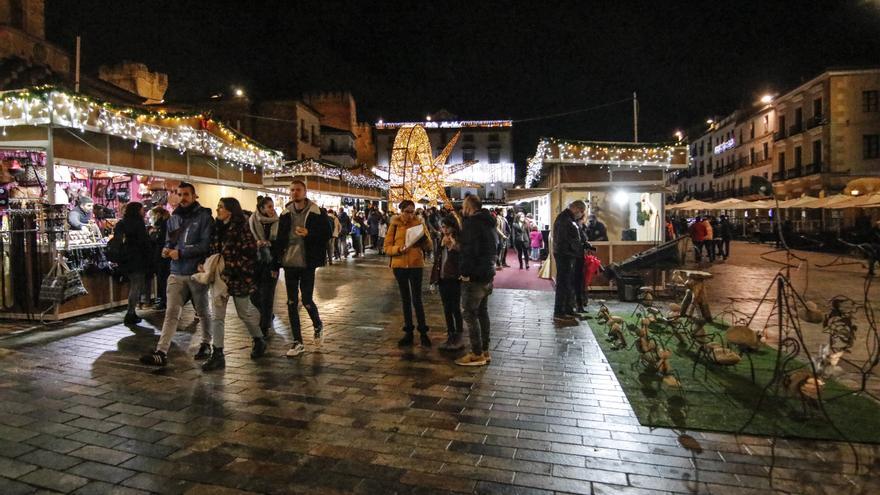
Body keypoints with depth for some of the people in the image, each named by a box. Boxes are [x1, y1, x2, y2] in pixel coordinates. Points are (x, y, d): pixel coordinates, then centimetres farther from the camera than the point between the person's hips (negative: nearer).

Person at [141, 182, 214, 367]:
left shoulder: (204, 216, -7)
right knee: (171, 312, -4)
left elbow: (206, 244, -15)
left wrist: (181, 253, -18)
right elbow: (169, 240, 19)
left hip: (197, 272, -4)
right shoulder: (173, 218, 12)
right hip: (176, 273, 4)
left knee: (202, 311, 12)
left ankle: (206, 344, 30)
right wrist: (167, 249, -4)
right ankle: (161, 353, -7)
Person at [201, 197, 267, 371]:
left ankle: (259, 341, 33)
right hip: (219, 276, 6)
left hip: (238, 277, -5)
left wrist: (230, 265, -15)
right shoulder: (217, 227, 8)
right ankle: (217, 355, 7)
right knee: (216, 316, 1)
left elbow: (249, 253, -14)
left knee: (244, 312, 9)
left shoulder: (242, 228, -11)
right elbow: (211, 250, 14)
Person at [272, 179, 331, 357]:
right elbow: (280, 238, 12)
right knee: (292, 303, 6)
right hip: (289, 264, 4)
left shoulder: (317, 212, -4)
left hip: (307, 264, -4)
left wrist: (309, 233, -21)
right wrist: (276, 261, 6)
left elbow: (326, 234, -4)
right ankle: (297, 342, 16)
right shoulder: (286, 214, 8)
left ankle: (318, 326, 30)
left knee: (306, 301, -3)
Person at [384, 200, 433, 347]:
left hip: (416, 265, -2)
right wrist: (399, 249, -20)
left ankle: (423, 333, 9)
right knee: (405, 299, 12)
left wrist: (424, 237, -21)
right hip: (399, 265, 2)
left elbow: (429, 246, -2)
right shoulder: (394, 225, 1)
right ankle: (408, 332, 22)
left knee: (417, 299, -4)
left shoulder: (420, 223, -1)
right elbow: (387, 247, -1)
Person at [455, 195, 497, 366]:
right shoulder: (486, 222, 15)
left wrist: (465, 272, -20)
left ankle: (477, 354, 0)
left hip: (474, 277, -10)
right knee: (482, 312, 15)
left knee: (469, 314, -3)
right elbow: (492, 248, 22)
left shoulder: (471, 223, -15)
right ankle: (485, 351, 23)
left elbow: (470, 250, -25)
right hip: (487, 275, 10)